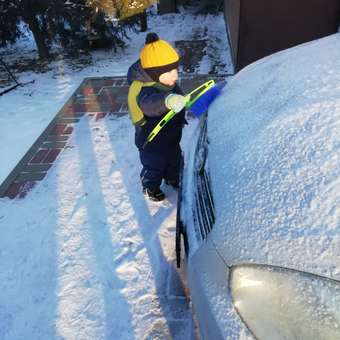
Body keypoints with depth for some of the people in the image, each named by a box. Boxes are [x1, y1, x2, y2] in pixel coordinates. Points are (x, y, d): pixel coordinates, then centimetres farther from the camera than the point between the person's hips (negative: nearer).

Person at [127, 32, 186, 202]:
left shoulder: (167, 83, -6)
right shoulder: (145, 91, -36)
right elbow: (151, 102, -62)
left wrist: (183, 117, 26)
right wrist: (168, 100, -81)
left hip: (171, 137, 8)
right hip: (152, 142, -8)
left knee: (175, 160, 30)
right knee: (154, 167, 17)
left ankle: (173, 178, 60)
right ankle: (150, 188, 47)